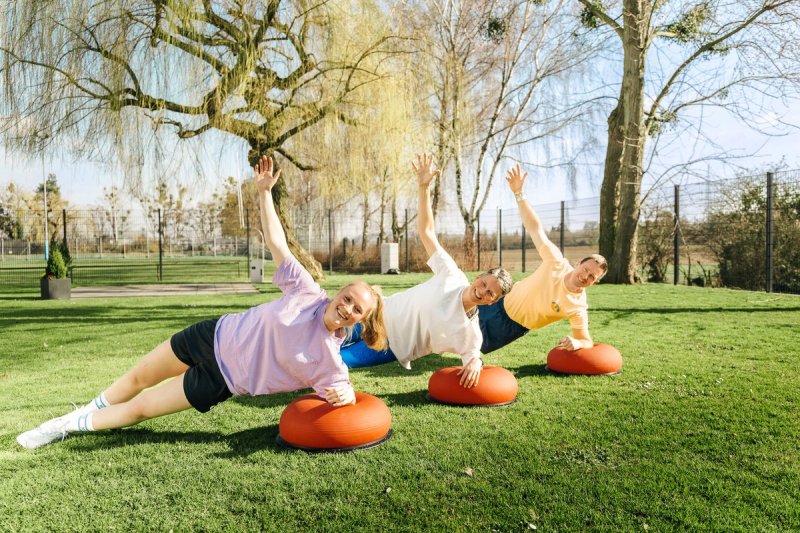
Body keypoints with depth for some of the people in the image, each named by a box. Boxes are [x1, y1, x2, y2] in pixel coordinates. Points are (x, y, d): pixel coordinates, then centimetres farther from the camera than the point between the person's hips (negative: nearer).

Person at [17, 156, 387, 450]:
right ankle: (78, 416, 48)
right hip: (216, 337, 2)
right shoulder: (308, 293, -17)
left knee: (141, 408, 5)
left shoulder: (329, 358, -20)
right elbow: (276, 243, -12)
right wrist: (264, 192, -17)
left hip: (224, 381, -2)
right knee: (138, 378, 17)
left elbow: (343, 389, -8)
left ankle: (70, 426, 33)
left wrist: (345, 395, -34)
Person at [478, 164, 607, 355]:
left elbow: (586, 341, -17)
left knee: (479, 346, 11)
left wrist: (576, 343, -43)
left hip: (515, 327, 0)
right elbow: (534, 227, -26)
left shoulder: (579, 306, -24)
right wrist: (519, 194, -34)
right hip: (502, 304, 1)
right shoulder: (557, 263, -26)